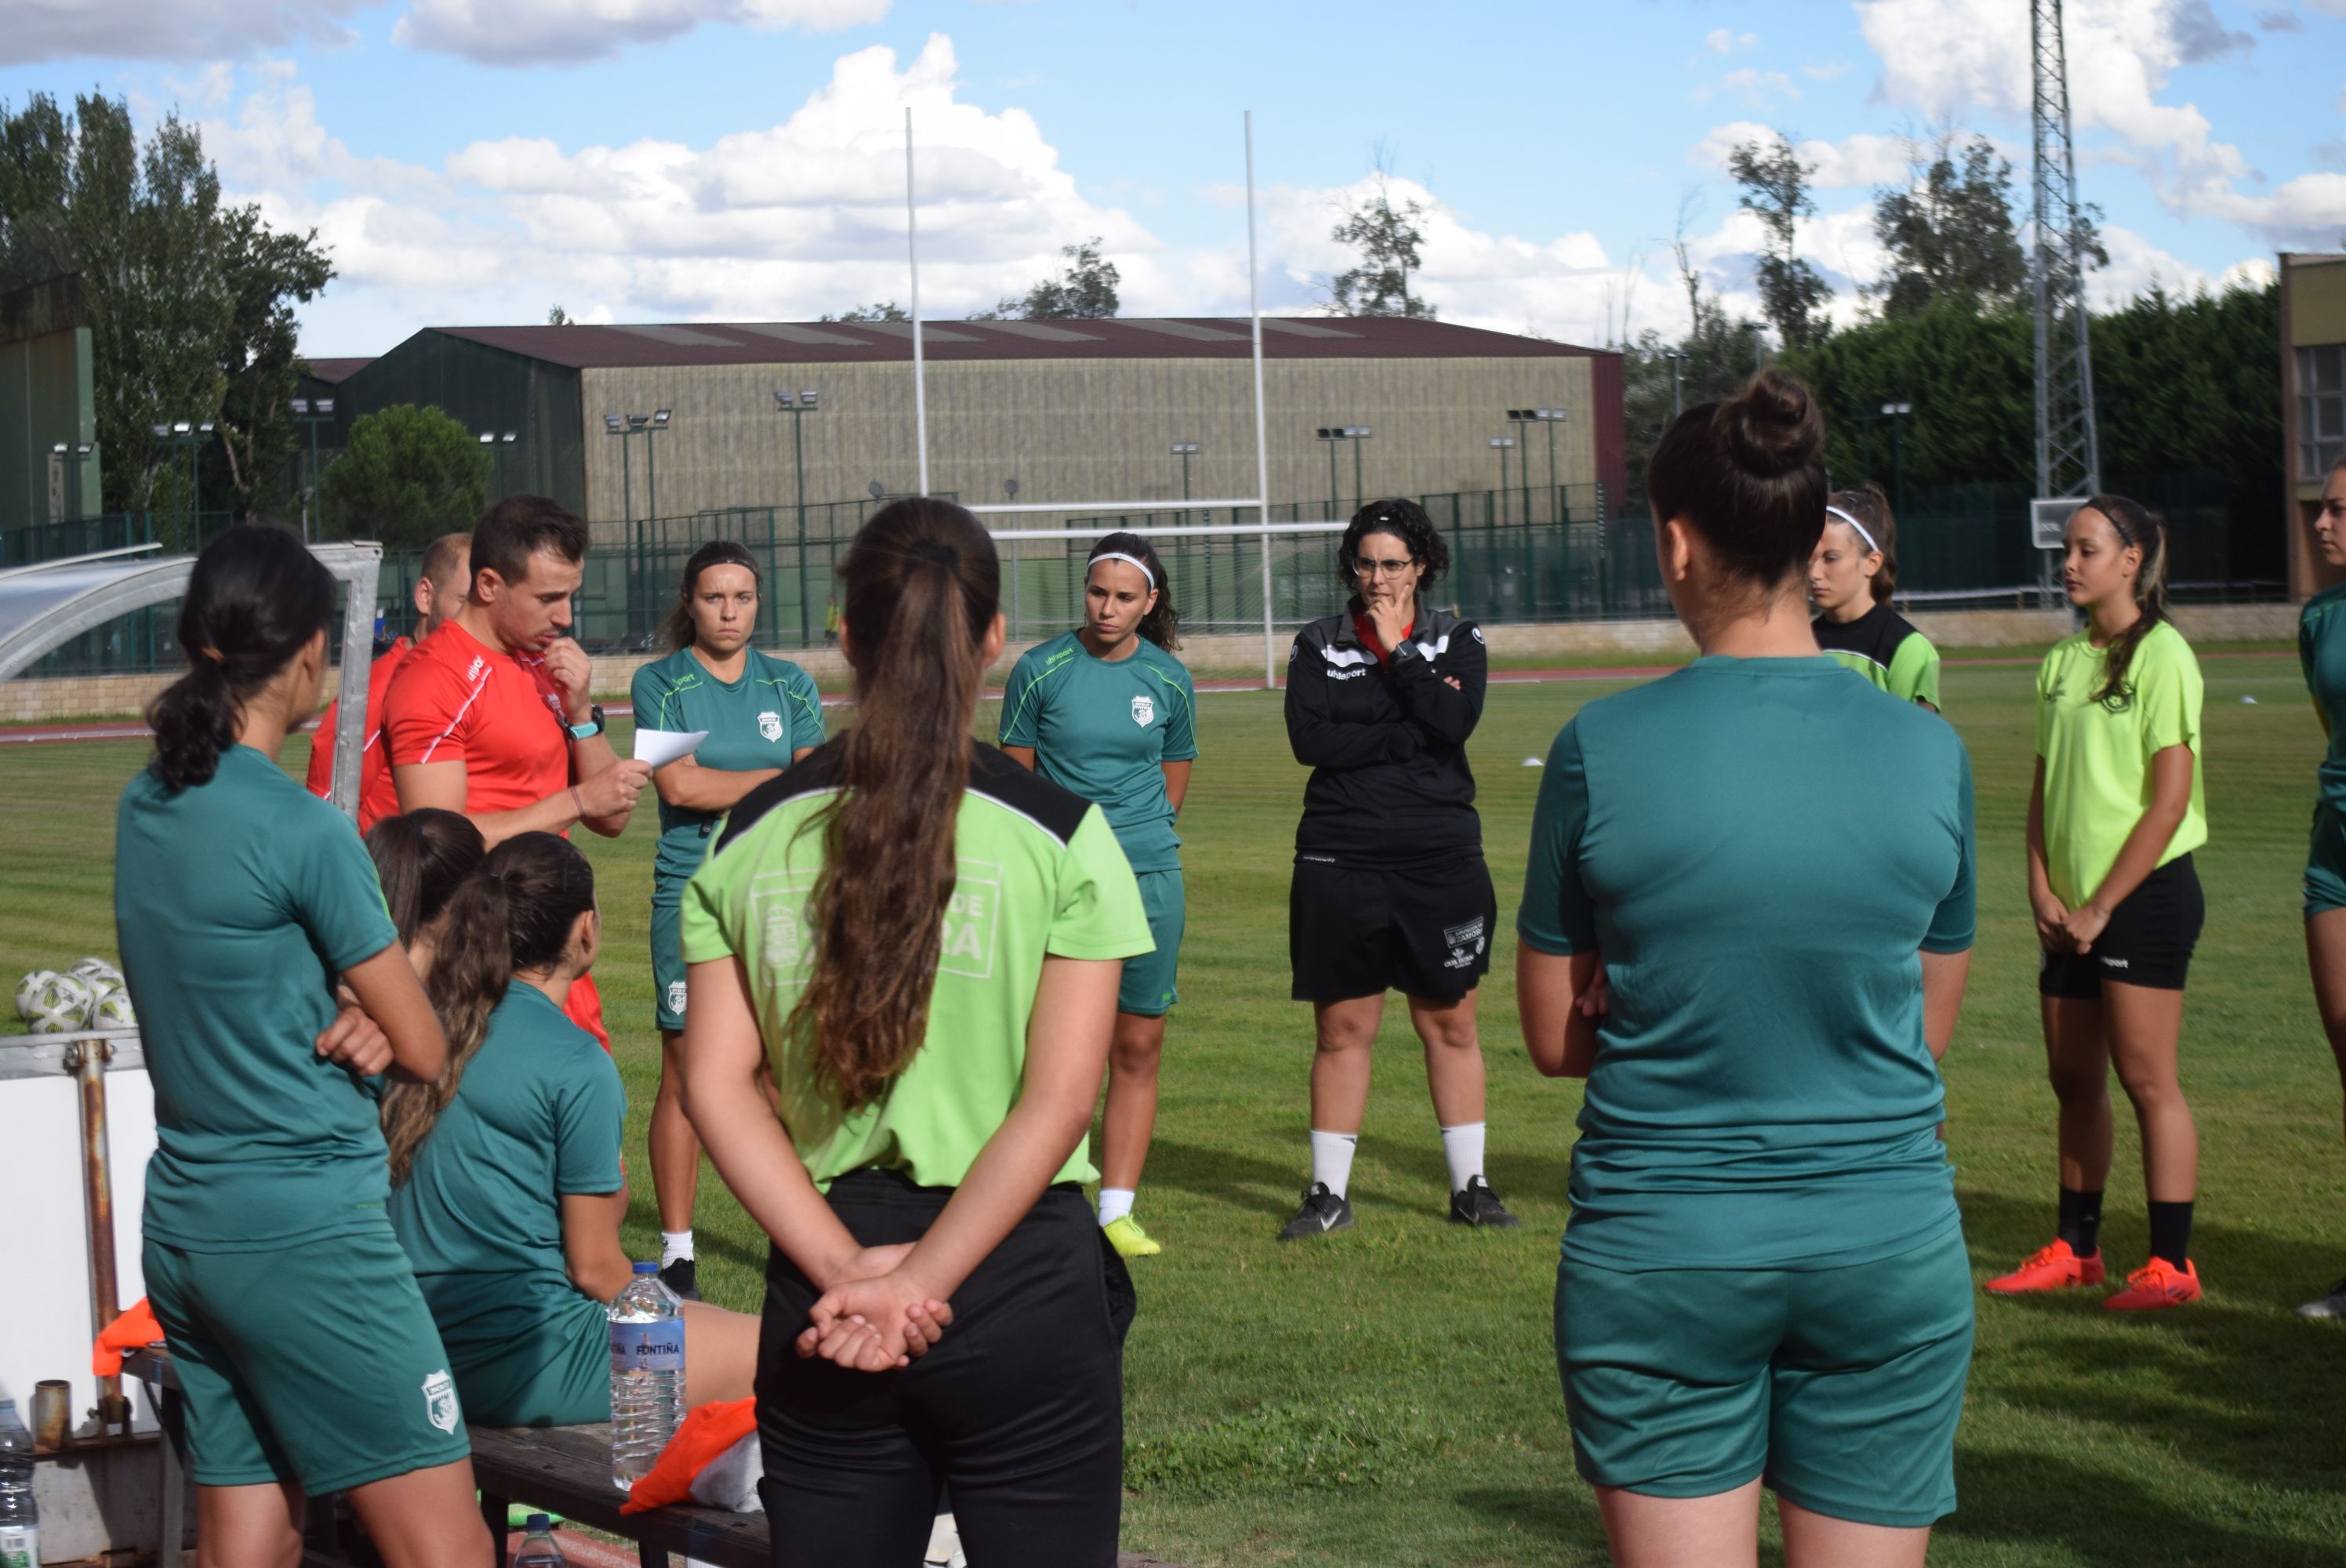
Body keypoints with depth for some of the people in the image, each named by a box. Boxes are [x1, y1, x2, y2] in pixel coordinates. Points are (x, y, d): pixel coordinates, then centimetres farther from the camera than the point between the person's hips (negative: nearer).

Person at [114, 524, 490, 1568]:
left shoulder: (145, 807, 8)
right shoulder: (299, 828, -15)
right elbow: (427, 1051, -9)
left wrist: (356, 1024, 1)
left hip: (182, 1228, 8)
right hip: (306, 1227, -8)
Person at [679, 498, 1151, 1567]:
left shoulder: (752, 838, 3)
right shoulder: (1061, 835, -6)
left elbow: (716, 1086, -2)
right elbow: (1057, 1101, -12)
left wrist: (846, 1269, -8)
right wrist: (921, 1285, -12)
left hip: (826, 1295, 3)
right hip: (1019, 1280, -3)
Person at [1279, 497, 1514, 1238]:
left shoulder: (1457, 640, 6)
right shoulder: (1317, 646, 6)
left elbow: (1455, 722, -13)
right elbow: (1310, 739, -9)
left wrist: (1395, 649, -10)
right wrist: (1411, 731, -12)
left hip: (1442, 859, 0)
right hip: (1340, 863, 0)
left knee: (1451, 1023, 5)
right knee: (1342, 1027, 2)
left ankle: (1470, 1184, 14)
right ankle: (1329, 1192, 10)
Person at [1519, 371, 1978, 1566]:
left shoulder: (1603, 749, -9)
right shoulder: (1930, 751, -3)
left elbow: (1553, 1039, 1)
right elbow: (1931, 1029, 8)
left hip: (1658, 1249, -1)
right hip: (1890, 1243, 1)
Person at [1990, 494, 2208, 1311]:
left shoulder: (2160, 654, -10)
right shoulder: (2065, 658, 12)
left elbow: (2170, 799, -14)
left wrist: (2101, 905, -13)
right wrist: (2043, 888, 2)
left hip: (2146, 893, -7)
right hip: (2073, 907, 7)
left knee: (2146, 1079, -6)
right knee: (2073, 1078, 11)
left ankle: (2171, 1263, 0)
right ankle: (2075, 1247, 22)